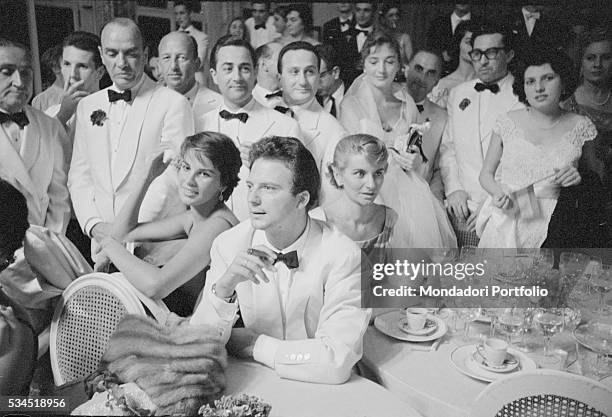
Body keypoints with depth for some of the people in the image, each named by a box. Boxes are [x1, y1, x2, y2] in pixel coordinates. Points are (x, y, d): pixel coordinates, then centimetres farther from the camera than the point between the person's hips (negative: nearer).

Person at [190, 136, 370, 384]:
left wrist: (255, 344, -13)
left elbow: (337, 362, -22)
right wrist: (223, 288, -25)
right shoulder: (228, 245, -6)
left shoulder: (342, 256, -16)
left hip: (322, 391, -1)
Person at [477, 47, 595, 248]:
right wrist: (499, 194, -11)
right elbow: (486, 174, 9)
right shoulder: (507, 123, 1)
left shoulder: (581, 127, 1)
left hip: (555, 230, 0)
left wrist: (580, 181, -12)